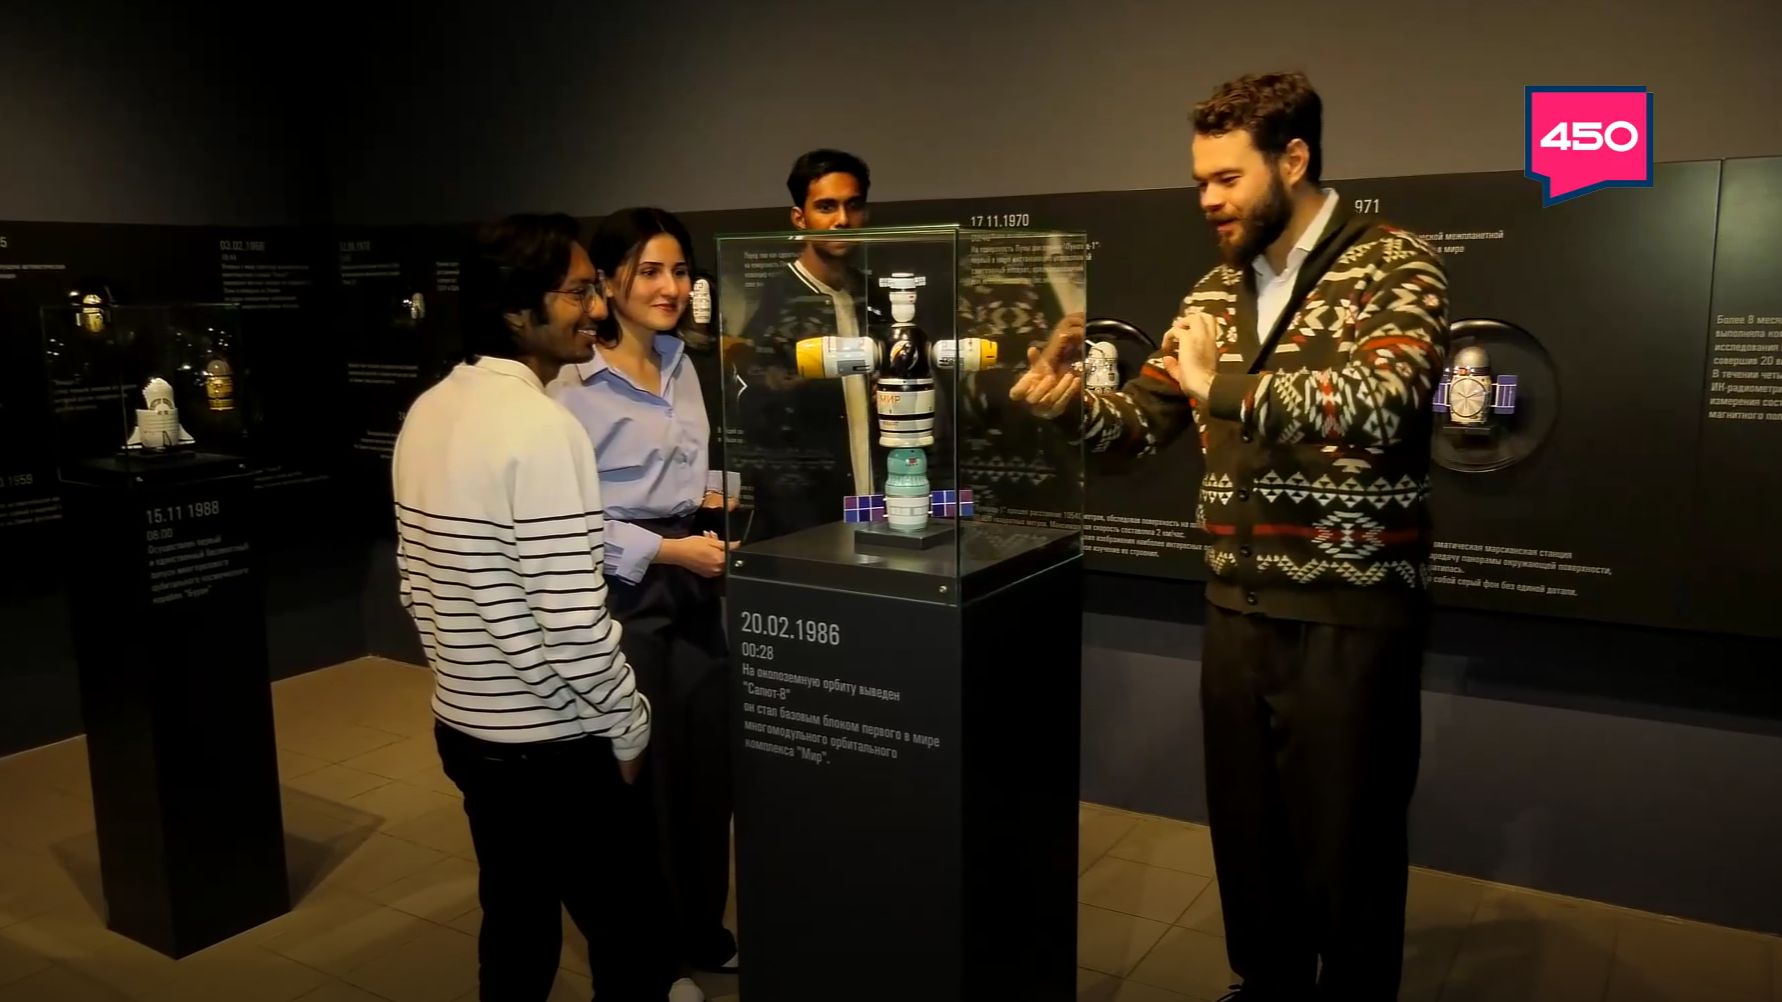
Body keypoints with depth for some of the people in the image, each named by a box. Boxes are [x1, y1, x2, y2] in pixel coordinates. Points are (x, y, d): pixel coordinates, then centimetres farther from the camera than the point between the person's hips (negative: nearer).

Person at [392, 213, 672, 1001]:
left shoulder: (428, 413, 4)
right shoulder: (542, 429, -23)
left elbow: (417, 586, 11)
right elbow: (572, 622, -25)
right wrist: (628, 727, -10)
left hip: (465, 728, 9)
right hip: (551, 746, -8)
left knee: (515, 922, 22)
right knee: (627, 936, 8)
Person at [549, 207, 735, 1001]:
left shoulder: (681, 365, 10)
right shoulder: (573, 385, -16)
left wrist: (709, 501, 3)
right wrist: (666, 550, -22)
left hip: (693, 585, 7)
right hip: (622, 593, -7)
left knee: (709, 763, 14)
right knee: (644, 774, 5)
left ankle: (702, 934, 34)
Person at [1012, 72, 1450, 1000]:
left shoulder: (1392, 267, -9)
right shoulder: (1216, 291, 11)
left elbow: (1381, 404, -27)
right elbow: (1145, 418, 11)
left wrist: (1225, 385, -26)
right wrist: (1071, 401, -8)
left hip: (1349, 610, -6)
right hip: (1237, 605, 6)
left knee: (1344, 841, 8)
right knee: (1244, 825, 18)